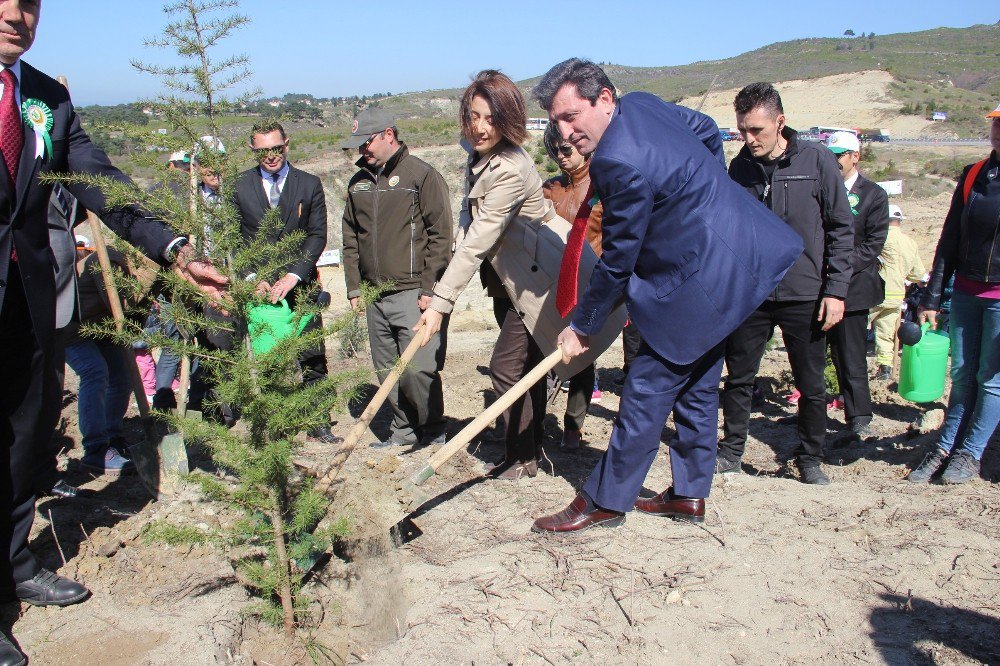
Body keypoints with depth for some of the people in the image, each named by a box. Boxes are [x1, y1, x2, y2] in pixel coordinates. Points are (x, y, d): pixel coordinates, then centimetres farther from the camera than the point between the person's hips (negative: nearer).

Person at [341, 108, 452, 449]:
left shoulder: (422, 175, -5)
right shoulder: (359, 183, 15)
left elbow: (440, 235, -9)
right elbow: (351, 239, 19)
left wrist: (430, 289, -12)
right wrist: (354, 287, 12)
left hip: (413, 293, -6)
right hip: (375, 296, 7)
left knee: (417, 369, -9)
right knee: (387, 371, 10)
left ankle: (433, 429, 12)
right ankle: (404, 430, 24)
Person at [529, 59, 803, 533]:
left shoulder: (620, 164, -27)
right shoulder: (641, 102, 2)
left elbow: (617, 263, -19)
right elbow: (708, 131, 21)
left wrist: (581, 327, -6)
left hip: (699, 278, -10)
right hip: (734, 259, 10)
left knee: (647, 389, 0)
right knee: (696, 384, 18)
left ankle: (604, 501, 12)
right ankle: (690, 494, 30)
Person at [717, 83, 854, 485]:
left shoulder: (816, 160, -6)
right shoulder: (739, 167, 3)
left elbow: (841, 228, -4)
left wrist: (836, 289, -8)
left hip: (804, 296, -2)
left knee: (811, 386, 7)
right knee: (739, 379, 9)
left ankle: (810, 460, 24)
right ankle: (731, 453, 24)